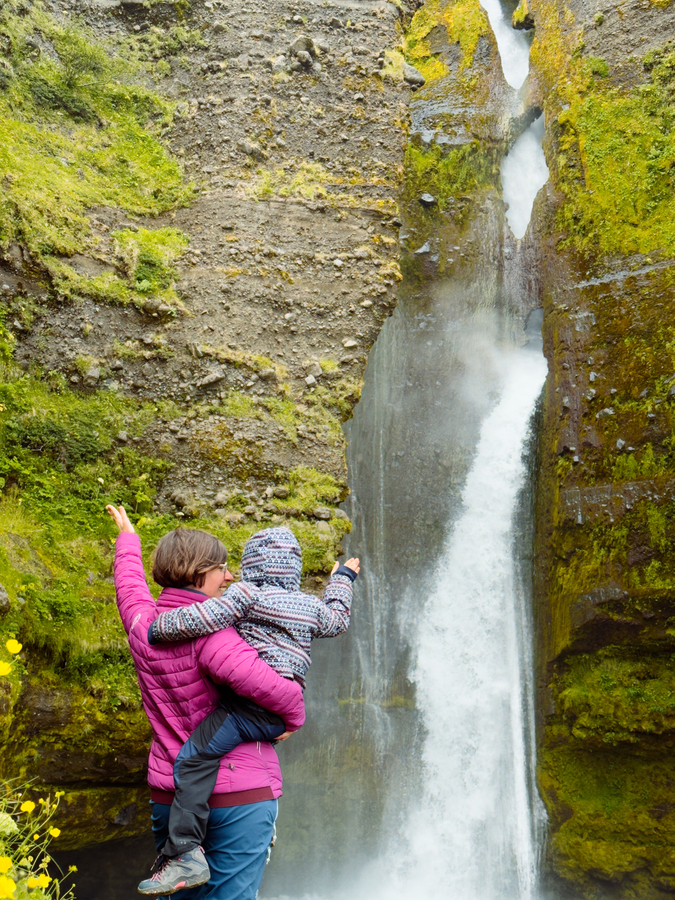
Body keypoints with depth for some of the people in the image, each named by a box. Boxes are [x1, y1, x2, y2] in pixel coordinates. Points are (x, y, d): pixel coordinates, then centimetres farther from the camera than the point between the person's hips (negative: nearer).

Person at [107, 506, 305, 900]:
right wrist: (295, 713, -14)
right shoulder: (207, 630, -20)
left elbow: (130, 586, 25)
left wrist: (128, 540, 44)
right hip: (240, 793, -7)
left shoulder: (142, 623, 2)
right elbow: (260, 683, -35)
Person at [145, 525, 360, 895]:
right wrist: (342, 579, 51)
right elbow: (337, 619, 36)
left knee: (194, 757, -11)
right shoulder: (309, 606, 16)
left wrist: (159, 627, 0)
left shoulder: (246, 594, -2)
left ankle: (185, 853, -21)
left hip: (252, 703, -8)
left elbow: (202, 619, -14)